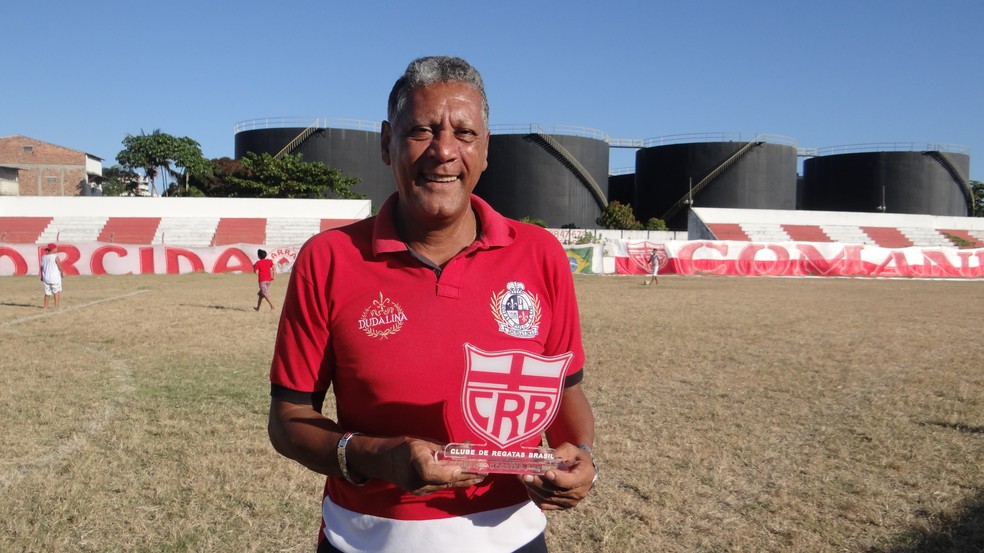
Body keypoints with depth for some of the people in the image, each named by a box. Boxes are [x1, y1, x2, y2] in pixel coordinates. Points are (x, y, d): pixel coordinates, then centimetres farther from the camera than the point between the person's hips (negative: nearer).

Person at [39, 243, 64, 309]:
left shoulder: (43, 257, 5)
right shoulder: (55, 257, -12)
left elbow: (42, 267, 9)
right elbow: (59, 267, -8)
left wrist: (41, 277, 17)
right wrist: (62, 273, 10)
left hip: (46, 278, 5)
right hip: (55, 277, -5)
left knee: (47, 292, 14)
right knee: (56, 291, 5)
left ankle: (45, 306, 17)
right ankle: (56, 305, 4)